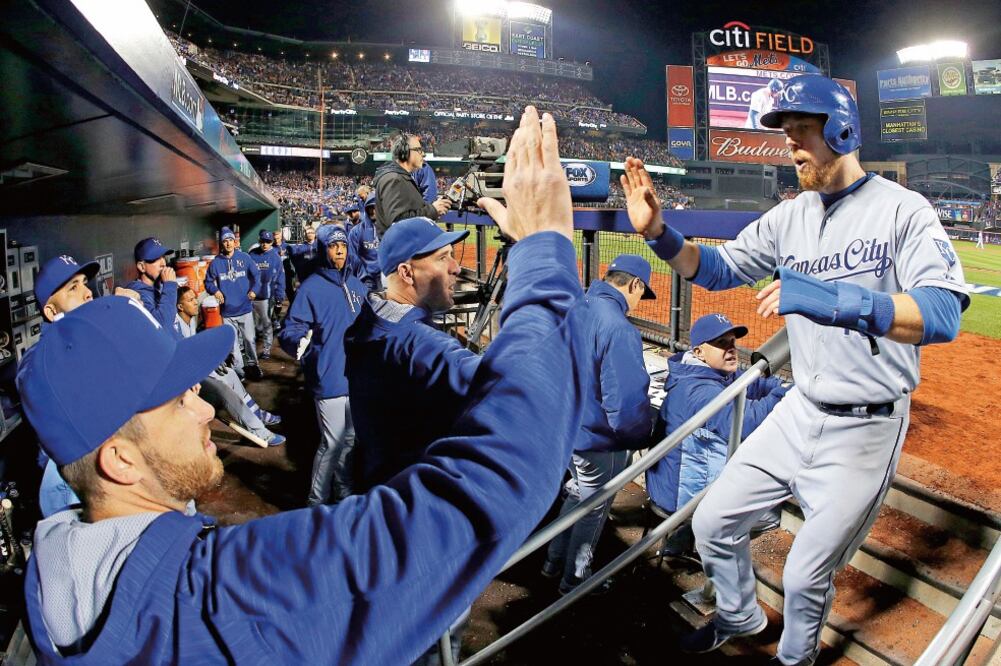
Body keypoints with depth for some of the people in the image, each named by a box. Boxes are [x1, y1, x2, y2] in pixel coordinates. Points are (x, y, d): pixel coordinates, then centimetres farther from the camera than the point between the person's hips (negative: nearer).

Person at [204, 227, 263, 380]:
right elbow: (208, 281, 9)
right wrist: (215, 291, -9)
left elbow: (257, 274, 5)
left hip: (245, 308, 0)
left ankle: (252, 364, 25)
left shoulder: (244, 257, -3)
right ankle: (238, 368, 20)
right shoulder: (216, 262, -1)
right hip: (227, 310, 1)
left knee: (250, 339, 8)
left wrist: (254, 290, -8)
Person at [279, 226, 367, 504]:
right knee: (332, 443, -2)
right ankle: (317, 501, 16)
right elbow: (289, 331, -17)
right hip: (329, 380, -7)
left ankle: (343, 491, 36)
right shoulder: (311, 288, -11)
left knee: (350, 439, 18)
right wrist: (300, 340, -37)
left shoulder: (356, 285, 10)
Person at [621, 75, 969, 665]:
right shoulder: (791, 217, 5)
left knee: (807, 577, 7)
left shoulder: (903, 210, -12)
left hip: (866, 428, -5)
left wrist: (840, 301, -41)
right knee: (714, 525, 10)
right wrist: (657, 231, -11)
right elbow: (718, 268, 6)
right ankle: (739, 618, 40)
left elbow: (943, 315, -25)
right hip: (799, 412, 5)